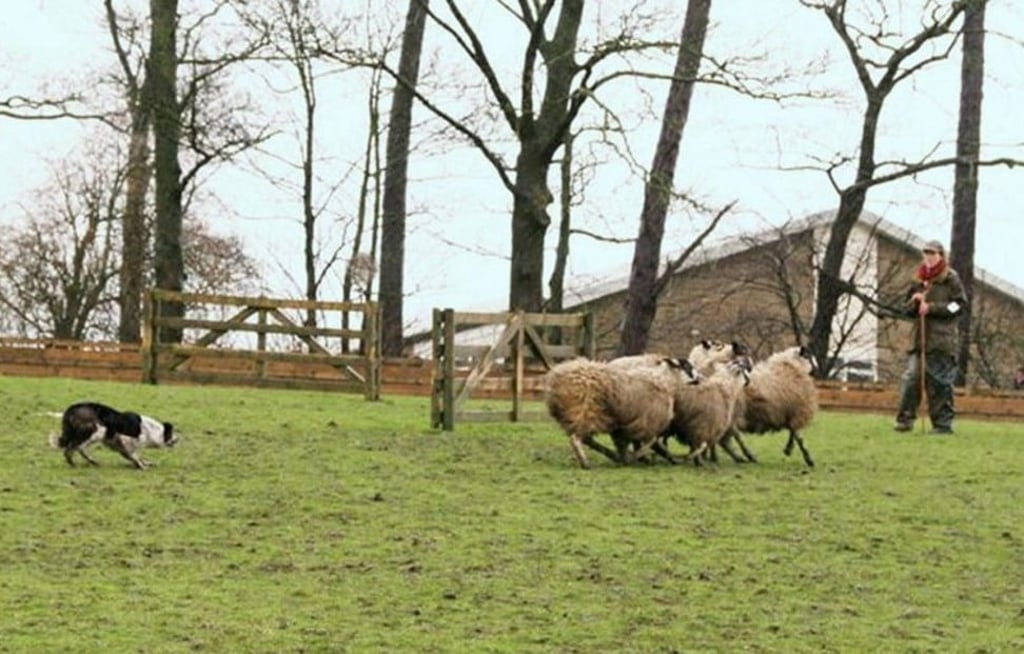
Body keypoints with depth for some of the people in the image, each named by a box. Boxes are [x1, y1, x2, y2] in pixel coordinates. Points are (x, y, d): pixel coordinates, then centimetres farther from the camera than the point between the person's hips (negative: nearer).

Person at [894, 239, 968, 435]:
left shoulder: (951, 279, 2)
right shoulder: (919, 280, 18)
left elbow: (959, 306, -5)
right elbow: (909, 310, 22)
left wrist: (932, 308, -10)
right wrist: (915, 301, -1)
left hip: (942, 340, -5)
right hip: (920, 338, 5)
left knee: (940, 383, -5)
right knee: (911, 377, -7)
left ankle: (943, 423, 0)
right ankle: (905, 419, -3)